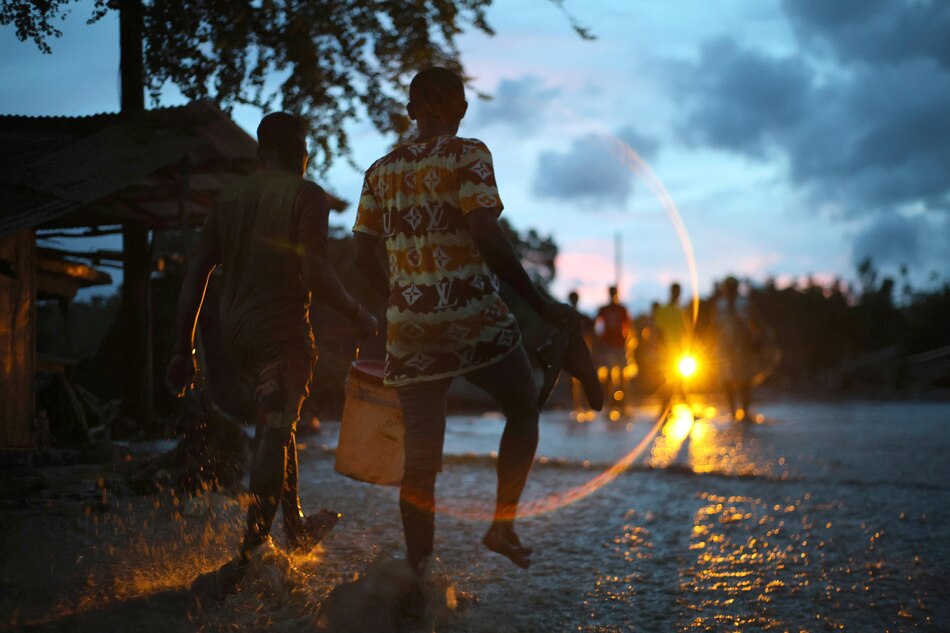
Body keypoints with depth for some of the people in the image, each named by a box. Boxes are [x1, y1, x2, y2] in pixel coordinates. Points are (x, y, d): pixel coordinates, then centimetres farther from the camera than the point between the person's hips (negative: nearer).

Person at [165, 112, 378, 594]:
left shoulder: (229, 197, 11)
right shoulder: (306, 196, -7)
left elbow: (196, 273, 8)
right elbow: (315, 275, -18)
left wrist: (183, 349, 11)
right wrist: (357, 315, -2)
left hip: (235, 331, 7)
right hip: (283, 330, -7)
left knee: (276, 423, 22)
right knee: (276, 433, -4)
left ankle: (296, 527, 35)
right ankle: (249, 555, -10)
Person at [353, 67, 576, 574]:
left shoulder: (381, 171, 10)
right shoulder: (467, 154, -5)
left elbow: (366, 255, 10)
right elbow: (486, 235, -16)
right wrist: (539, 305, -12)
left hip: (409, 327, 4)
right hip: (475, 321, -4)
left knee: (420, 459, 8)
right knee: (523, 408, 20)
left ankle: (418, 574, 10)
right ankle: (502, 524, 10)